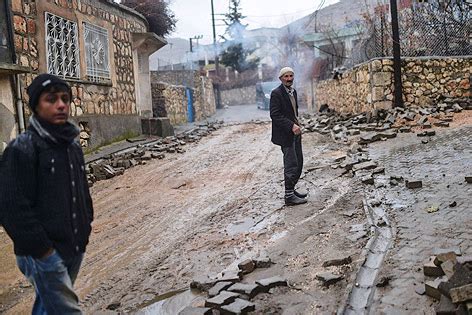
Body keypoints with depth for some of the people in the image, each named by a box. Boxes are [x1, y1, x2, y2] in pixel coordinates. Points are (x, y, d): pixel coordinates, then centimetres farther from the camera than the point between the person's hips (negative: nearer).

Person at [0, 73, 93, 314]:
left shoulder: (73, 146, 11)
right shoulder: (22, 148, -14)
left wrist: (86, 227, 13)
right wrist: (42, 249, -17)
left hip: (74, 249, 8)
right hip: (44, 255, -7)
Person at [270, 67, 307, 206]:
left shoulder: (293, 91, 13)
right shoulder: (276, 93, -13)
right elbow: (275, 115, -19)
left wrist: (297, 125, 9)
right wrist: (291, 126, -23)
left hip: (295, 133, 9)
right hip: (285, 134, -9)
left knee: (298, 162, 12)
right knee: (291, 164, -6)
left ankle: (291, 190, 24)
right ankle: (289, 196, 2)